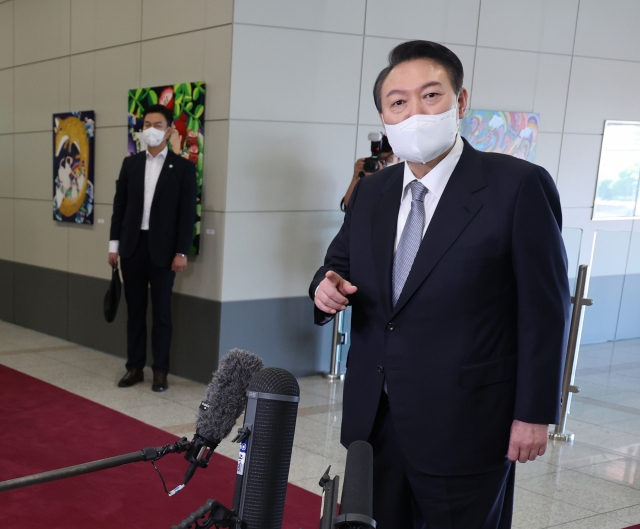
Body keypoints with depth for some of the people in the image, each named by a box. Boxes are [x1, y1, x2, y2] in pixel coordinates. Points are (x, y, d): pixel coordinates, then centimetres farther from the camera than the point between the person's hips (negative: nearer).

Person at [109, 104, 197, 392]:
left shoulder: (183, 167, -2)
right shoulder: (130, 163, 8)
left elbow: (187, 213, -5)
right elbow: (119, 205, 9)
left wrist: (182, 252, -11)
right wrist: (114, 244, 4)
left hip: (163, 249, -3)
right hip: (132, 246, 3)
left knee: (161, 312, 4)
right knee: (135, 310, 9)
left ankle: (160, 371, 12)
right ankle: (134, 367, 18)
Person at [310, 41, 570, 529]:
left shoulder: (519, 186, -12)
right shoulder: (371, 191, 6)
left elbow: (545, 308, -10)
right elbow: (340, 266, 16)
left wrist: (535, 414, -9)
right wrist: (327, 287, -8)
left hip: (464, 425, -5)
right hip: (373, 417, 5)